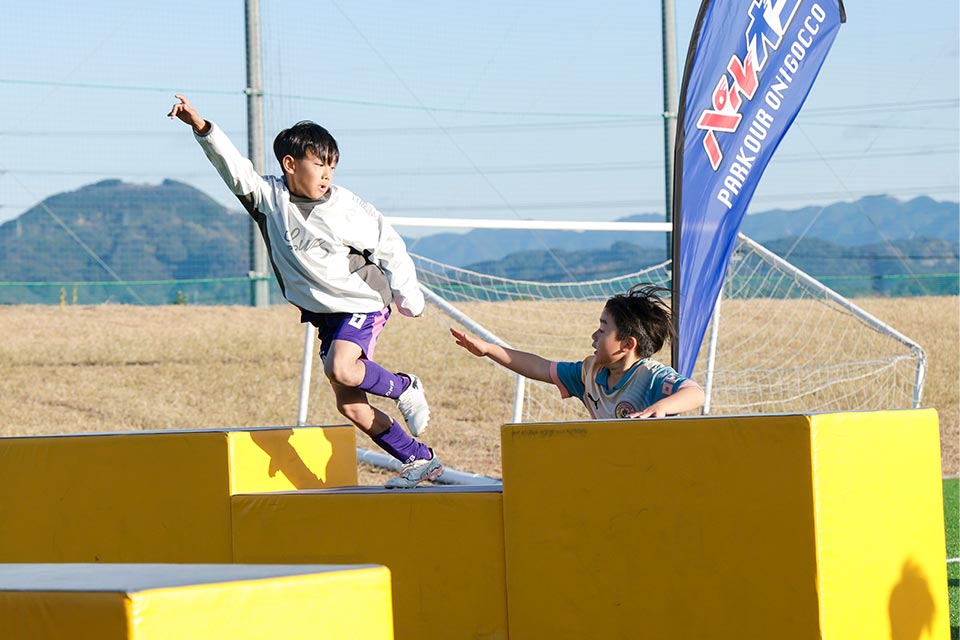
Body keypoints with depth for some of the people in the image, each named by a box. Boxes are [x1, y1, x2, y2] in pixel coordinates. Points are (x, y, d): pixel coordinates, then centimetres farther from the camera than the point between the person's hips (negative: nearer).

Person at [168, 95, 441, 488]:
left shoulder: (347, 208, -10)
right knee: (350, 406, 1)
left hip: (364, 302, -5)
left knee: (340, 369, -30)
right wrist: (201, 128, -28)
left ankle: (405, 389, -2)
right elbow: (233, 167, -14)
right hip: (326, 314, 5)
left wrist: (407, 296, 3)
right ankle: (421, 460, 13)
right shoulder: (268, 197, -4)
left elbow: (389, 247, 1)